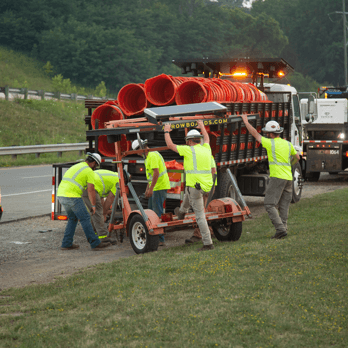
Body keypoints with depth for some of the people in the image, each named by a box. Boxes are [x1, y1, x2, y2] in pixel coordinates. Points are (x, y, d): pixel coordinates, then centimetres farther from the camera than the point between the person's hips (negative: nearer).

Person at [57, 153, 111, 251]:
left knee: (73, 218, 21)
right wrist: (93, 205, 5)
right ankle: (95, 243, -3)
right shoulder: (89, 171, -1)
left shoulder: (75, 167, 26)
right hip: (72, 196, -8)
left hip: (61, 195, 8)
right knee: (85, 218, -3)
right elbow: (91, 190, -5)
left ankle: (66, 244, 18)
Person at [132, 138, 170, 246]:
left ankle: (160, 240, -10)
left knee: (157, 213, -10)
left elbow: (156, 172, -24)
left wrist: (151, 189, -26)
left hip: (159, 187, -11)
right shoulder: (149, 156, 19)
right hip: (155, 188, 11)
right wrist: (147, 188, 27)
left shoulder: (152, 156, -15)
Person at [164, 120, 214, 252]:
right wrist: (202, 126, 51)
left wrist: (167, 131, 19)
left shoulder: (189, 150, -8)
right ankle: (182, 211, 56)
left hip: (196, 187, -7)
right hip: (207, 186, 7)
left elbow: (170, 145, 3)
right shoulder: (206, 149, 9)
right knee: (188, 189, 39)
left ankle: (208, 243, -5)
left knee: (200, 216, -3)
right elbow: (206, 138, 34)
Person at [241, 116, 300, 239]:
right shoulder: (288, 144, 12)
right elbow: (297, 157, 26)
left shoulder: (271, 143, -6)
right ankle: (283, 228, 7)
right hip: (288, 178, 7)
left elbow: (255, 134, 5)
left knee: (269, 204, -5)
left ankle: (280, 228, -16)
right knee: (283, 206, 11)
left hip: (277, 177, -7)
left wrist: (246, 121, 16)